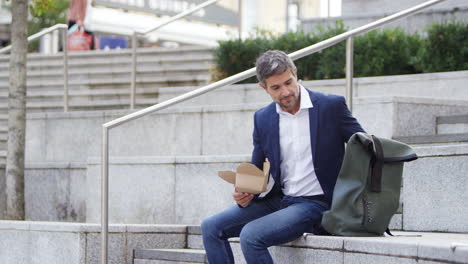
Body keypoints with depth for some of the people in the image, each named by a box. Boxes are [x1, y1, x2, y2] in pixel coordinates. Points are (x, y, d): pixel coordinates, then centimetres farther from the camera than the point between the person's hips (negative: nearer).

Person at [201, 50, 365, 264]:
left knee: (251, 235, -26)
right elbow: (256, 170, 16)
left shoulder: (331, 106, -6)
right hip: (278, 200, 6)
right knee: (211, 227, -5)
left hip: (315, 204, -6)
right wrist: (245, 194, -6)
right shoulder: (262, 118, 8)